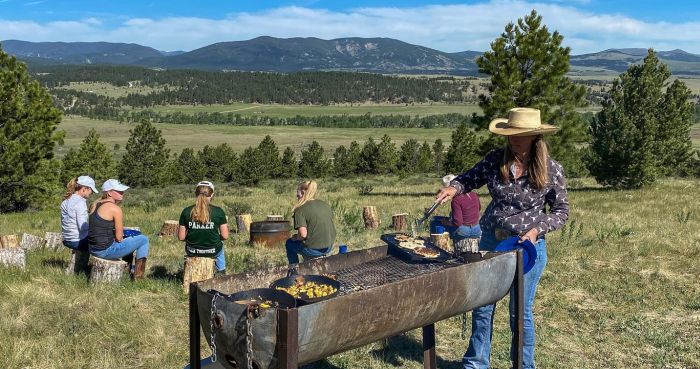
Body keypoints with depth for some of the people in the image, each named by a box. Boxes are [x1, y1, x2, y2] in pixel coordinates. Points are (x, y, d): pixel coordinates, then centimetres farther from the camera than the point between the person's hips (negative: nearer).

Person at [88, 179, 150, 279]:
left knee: (127, 241, 32)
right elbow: (119, 238, -13)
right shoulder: (115, 209, -16)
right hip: (105, 251, -9)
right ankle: (139, 275, 12)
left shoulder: (95, 204, 7)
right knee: (143, 240, 3)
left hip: (92, 249, 9)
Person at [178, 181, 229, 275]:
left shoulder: (186, 211, -8)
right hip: (212, 252, -1)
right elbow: (225, 236, -11)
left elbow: (181, 237, -6)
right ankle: (221, 273, 46)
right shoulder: (218, 211, -13)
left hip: (192, 252, 1)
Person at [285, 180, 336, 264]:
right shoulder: (326, 205, 8)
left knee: (289, 243, 20)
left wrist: (295, 237, 0)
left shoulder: (300, 209, -12)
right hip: (329, 248, 6)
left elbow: (303, 234, -21)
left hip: (313, 250, -6)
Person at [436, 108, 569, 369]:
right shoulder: (496, 160, -6)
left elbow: (561, 211, -3)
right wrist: (454, 187, -15)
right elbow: (470, 178, 6)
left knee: (520, 312, 8)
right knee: (482, 306, 12)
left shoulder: (551, 170, -11)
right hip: (491, 240, 3)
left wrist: (536, 230, -17)